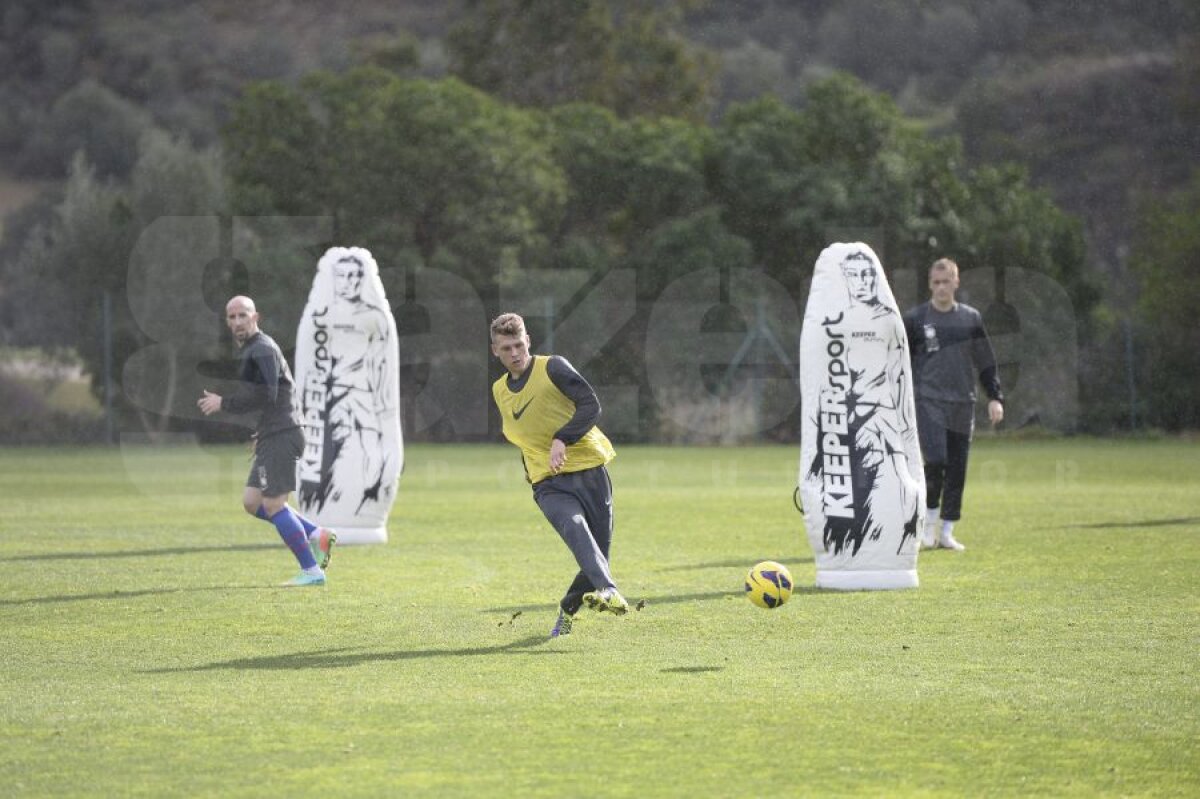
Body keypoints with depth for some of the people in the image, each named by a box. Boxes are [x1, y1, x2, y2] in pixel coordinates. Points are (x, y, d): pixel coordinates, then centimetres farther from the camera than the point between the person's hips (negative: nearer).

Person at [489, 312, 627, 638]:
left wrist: (562, 440, -24)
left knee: (598, 549, -2)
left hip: (588, 469, -2)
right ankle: (608, 592, -51)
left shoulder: (552, 367, -2)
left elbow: (591, 405, -14)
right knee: (574, 526, -30)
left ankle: (569, 608, 25)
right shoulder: (499, 391, 15)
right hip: (548, 484, 2)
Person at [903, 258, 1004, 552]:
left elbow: (986, 362, 13)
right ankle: (929, 522, -1)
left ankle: (947, 532, 10)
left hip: (962, 405, 3)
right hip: (928, 402, -3)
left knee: (957, 469, 1)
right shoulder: (915, 319, 3)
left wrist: (995, 398, 4)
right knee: (935, 460, -19)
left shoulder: (971, 319, 9)